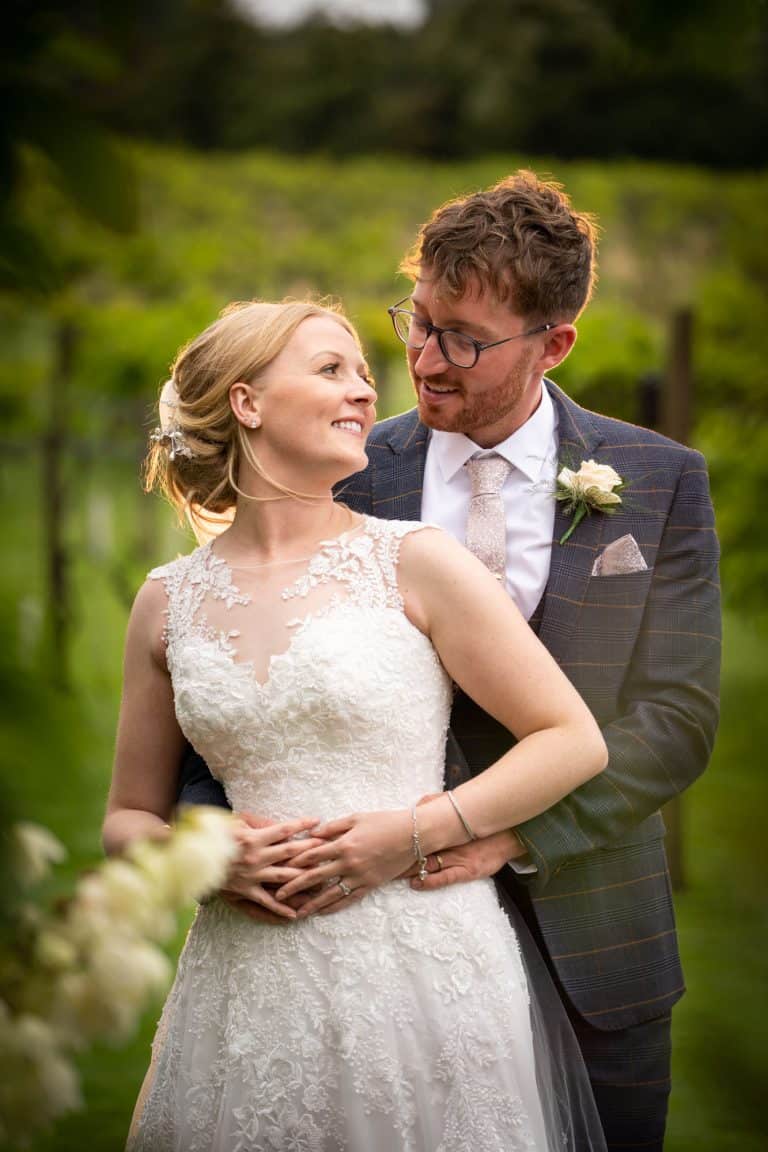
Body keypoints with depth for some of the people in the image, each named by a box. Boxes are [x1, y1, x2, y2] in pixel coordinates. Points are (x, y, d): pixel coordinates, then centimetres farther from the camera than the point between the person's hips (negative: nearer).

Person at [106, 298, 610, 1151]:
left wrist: (417, 832, -10)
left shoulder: (412, 562, -2)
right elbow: (129, 818, 15)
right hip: (250, 987, 2)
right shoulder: (169, 602, 6)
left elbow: (574, 741, 0)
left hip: (419, 975, -2)